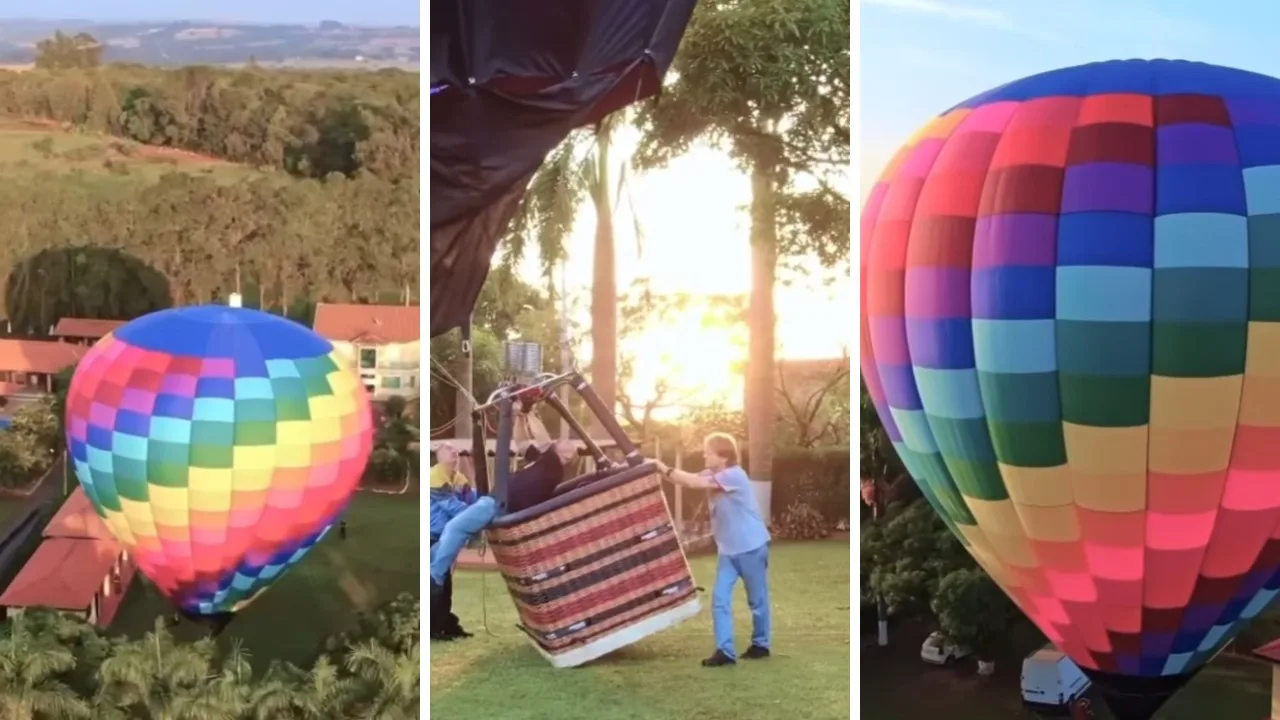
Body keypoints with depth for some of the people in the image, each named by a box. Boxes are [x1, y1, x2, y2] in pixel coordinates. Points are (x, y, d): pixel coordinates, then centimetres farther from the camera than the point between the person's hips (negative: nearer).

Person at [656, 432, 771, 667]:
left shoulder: (734, 475, -21)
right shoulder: (712, 475, 7)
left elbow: (695, 483, -29)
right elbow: (690, 480, -4)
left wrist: (665, 469, -26)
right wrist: (665, 471, -16)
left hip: (751, 547, -7)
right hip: (728, 550, 8)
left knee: (756, 599, 9)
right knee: (720, 599, -3)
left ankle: (760, 644, 25)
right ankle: (725, 650, -3)